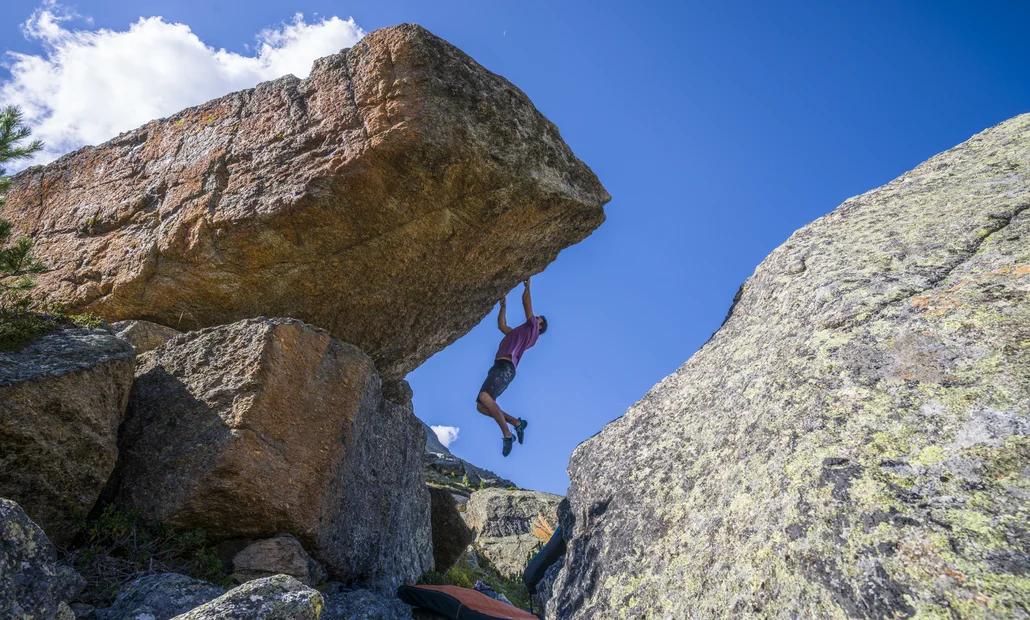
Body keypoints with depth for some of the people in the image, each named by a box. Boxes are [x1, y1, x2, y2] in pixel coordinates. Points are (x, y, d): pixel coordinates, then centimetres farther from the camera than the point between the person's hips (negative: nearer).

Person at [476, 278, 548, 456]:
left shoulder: (532, 329, 11)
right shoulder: (517, 333, 34)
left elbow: (526, 301, 12)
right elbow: (501, 325, 49)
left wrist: (527, 285, 24)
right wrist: (503, 306, 50)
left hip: (506, 368, -9)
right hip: (497, 368, 9)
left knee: (484, 396, -31)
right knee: (481, 406, -4)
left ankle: (507, 434, -22)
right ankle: (517, 423, 5)